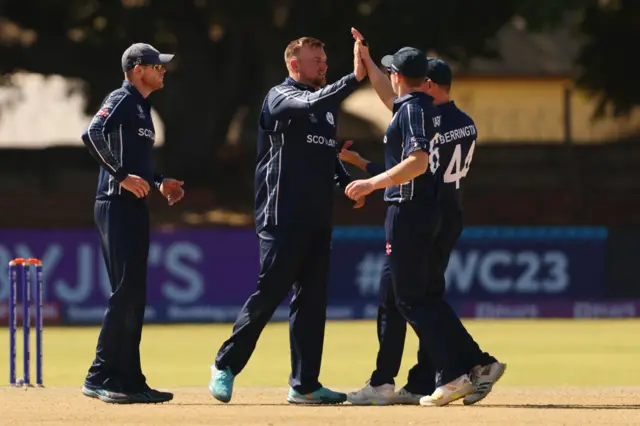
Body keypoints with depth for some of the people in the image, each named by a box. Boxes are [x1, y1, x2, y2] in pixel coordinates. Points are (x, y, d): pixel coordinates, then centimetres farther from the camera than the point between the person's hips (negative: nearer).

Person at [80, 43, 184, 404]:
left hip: (136, 208, 10)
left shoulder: (141, 107, 21)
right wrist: (122, 176, -26)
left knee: (134, 296, 9)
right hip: (117, 207, -10)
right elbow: (93, 135, -26)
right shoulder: (121, 100, -9)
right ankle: (101, 377, -11)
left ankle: (129, 380, 12)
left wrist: (159, 183, 16)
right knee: (126, 291, -12)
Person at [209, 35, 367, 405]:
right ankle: (226, 366, 6)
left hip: (318, 220, 8)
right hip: (283, 218, -8)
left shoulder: (327, 106, 19)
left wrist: (347, 182, 10)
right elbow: (312, 104, -26)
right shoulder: (280, 97, -5)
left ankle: (305, 384, 8)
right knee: (269, 294, -8)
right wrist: (355, 78, -30)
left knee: (313, 299, 6)